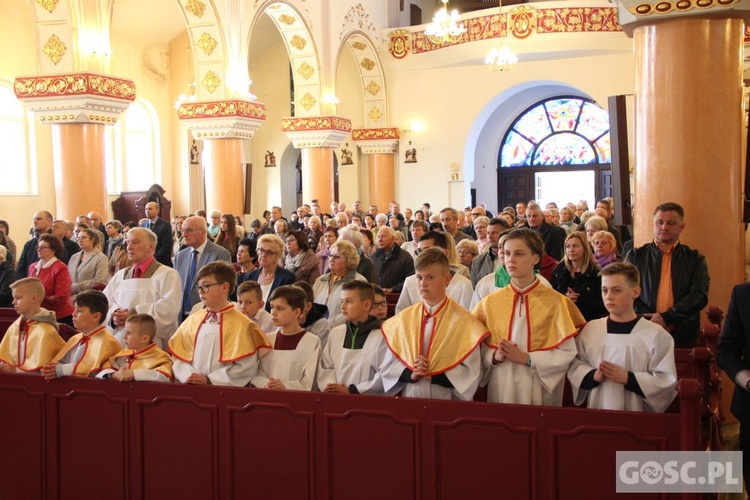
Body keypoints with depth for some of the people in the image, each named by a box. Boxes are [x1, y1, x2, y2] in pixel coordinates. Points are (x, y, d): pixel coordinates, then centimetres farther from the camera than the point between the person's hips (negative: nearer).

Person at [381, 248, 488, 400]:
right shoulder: (404, 318, 4)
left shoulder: (463, 321, -6)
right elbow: (388, 367, 5)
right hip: (409, 400, 3)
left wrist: (433, 375, -16)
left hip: (447, 401, -2)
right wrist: (411, 374, -12)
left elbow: (471, 373, -10)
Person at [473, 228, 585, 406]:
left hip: (539, 391, -2)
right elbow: (479, 349, 6)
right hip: (501, 389, 2)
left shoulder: (555, 303, -5)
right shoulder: (490, 302, 4)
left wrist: (526, 359, -18)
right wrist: (495, 356, -14)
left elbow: (568, 354, -9)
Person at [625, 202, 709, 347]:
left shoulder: (695, 259, 8)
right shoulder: (635, 256, 9)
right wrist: (650, 321, -14)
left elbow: (699, 295, -4)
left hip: (683, 337, 0)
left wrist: (666, 318, -17)